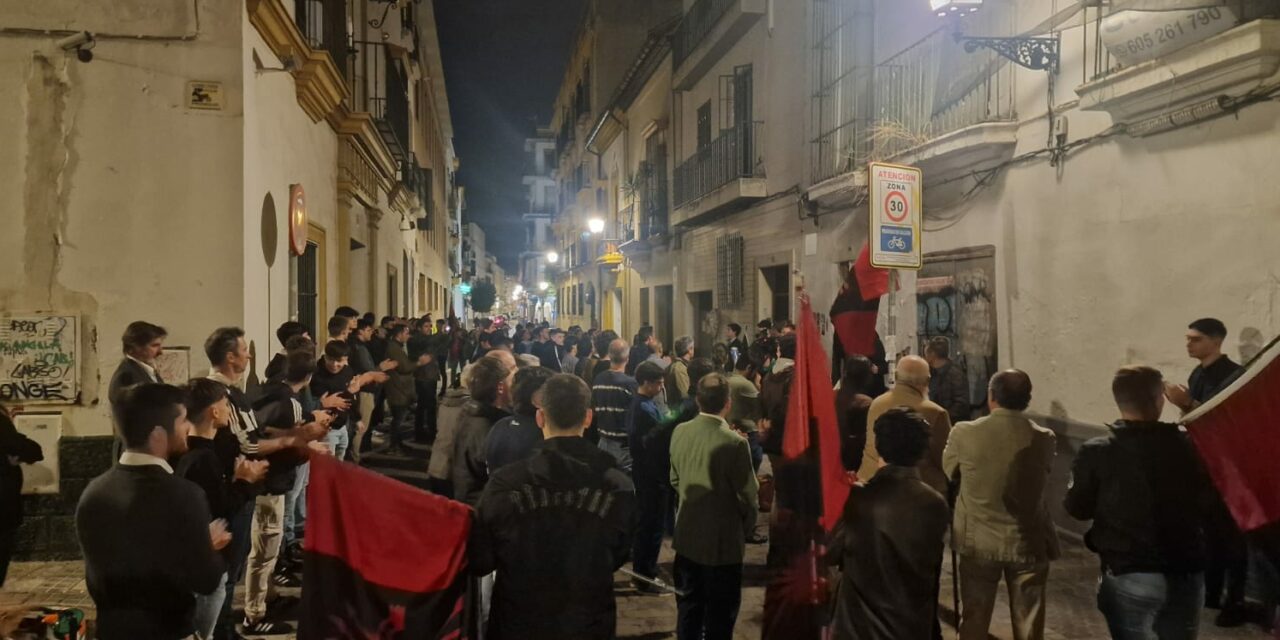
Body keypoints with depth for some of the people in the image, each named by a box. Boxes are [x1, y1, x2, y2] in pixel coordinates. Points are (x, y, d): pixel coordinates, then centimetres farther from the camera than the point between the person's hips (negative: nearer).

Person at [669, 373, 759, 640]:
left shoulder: (679, 432, -5)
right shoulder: (734, 443, -22)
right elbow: (747, 496, -14)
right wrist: (746, 528, 5)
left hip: (687, 537, 5)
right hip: (723, 541, -5)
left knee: (688, 607, 19)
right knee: (719, 615, 10)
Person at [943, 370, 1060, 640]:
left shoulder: (964, 434, -16)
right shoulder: (1045, 439, -13)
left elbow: (949, 471, 2)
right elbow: (1043, 478, 5)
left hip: (978, 541, 0)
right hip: (1028, 542, 0)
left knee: (974, 617, 16)